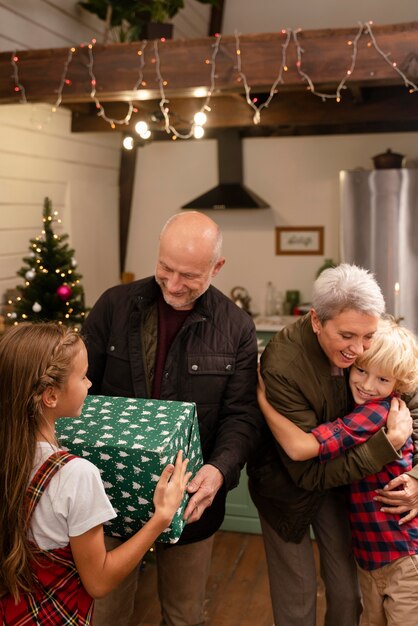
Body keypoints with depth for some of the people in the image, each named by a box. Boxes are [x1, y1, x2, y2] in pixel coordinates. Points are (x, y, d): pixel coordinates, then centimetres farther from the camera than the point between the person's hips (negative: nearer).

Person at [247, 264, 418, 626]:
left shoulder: (368, 344, -20)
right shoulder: (282, 368, -35)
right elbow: (309, 472, -29)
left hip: (339, 476, 5)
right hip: (290, 487, -4)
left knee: (347, 593, 17)